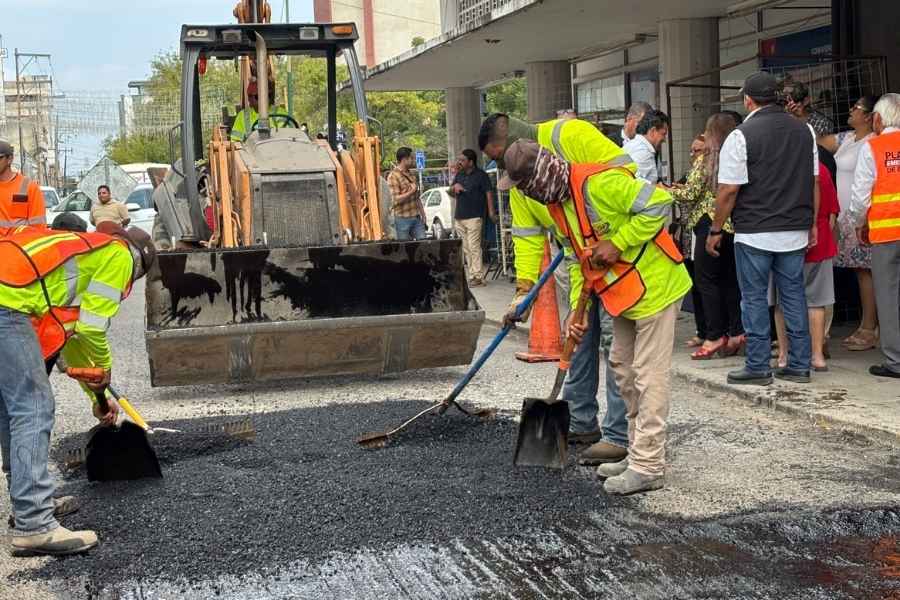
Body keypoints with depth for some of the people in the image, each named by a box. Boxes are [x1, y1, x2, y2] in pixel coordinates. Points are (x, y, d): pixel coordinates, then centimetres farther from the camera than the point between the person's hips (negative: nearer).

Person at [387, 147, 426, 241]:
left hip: (416, 217, 7)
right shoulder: (393, 176, -10)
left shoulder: (410, 175, 16)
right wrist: (411, 192, -15)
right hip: (403, 219, -7)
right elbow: (396, 200, -19)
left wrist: (422, 213, 15)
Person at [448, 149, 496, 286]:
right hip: (459, 217, 7)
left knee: (474, 247, -11)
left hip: (474, 217, -7)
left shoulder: (481, 175, -2)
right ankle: (472, 275, 12)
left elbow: (489, 193, -9)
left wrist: (491, 212, -20)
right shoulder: (459, 175, 18)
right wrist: (454, 187, 0)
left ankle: (478, 276, -10)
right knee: (466, 249, 7)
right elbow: (450, 193, 24)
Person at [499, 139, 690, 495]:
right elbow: (583, 259, 14)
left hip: (655, 284, -10)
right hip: (622, 291, 10)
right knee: (622, 366, 16)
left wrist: (617, 244, -25)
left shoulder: (599, 182, -24)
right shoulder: (557, 205, 6)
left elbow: (658, 204, -26)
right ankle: (639, 453, 27)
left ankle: (648, 467, 0)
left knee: (649, 374, -5)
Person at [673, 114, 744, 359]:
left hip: (710, 224, -6)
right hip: (735, 225, 6)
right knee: (730, 279, 13)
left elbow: (689, 194, -10)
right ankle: (737, 332, 11)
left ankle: (715, 335, -3)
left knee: (706, 279, 0)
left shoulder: (705, 159, -8)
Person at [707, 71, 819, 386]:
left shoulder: (741, 136, -10)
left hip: (754, 232, -5)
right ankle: (799, 366, 16)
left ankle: (758, 367, 8)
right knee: (794, 295, 11)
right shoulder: (805, 131, 8)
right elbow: (814, 182, 11)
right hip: (796, 231, 5)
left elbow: (729, 190, -11)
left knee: (754, 298, 4)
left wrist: (715, 230, -2)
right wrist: (811, 225, 18)